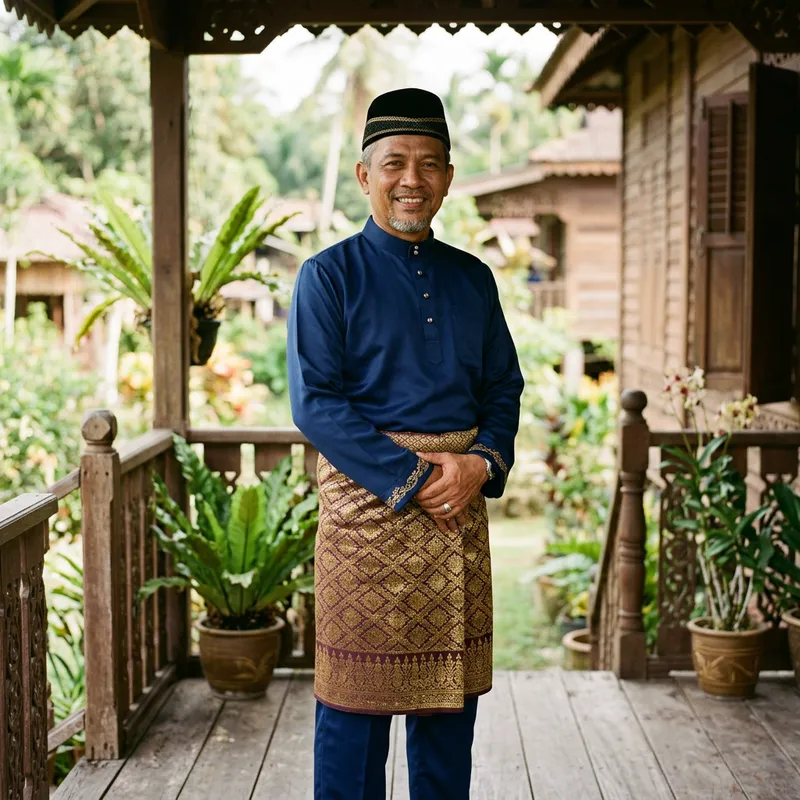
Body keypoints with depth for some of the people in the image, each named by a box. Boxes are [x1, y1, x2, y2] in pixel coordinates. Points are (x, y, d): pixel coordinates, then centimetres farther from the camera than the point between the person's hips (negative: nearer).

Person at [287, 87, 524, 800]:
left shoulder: (473, 278, 12)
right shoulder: (329, 276, -2)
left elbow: (504, 388, 12)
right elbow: (314, 401, -9)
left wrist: (483, 463, -8)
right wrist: (412, 478, -15)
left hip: (463, 502, 5)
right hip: (367, 499, -4)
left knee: (451, 693, 13)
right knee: (358, 698, 2)